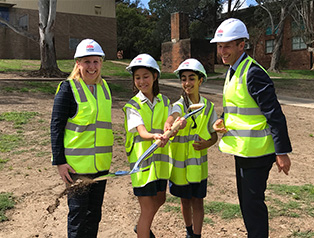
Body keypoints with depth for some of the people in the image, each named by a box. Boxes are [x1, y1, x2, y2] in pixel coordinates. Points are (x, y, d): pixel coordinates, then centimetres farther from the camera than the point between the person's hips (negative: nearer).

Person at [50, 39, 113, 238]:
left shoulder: (104, 87, 10)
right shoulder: (68, 88, -9)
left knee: (95, 212, 16)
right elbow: (56, 126, -10)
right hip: (77, 163, -6)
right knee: (78, 212, 4)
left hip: (101, 163, 6)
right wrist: (59, 161, -14)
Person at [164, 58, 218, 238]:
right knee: (185, 200, 16)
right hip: (180, 161, 0)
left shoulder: (209, 107, -1)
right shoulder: (179, 106, -10)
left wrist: (207, 144, -15)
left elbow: (214, 135, 7)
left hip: (199, 162, 1)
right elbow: (171, 120, -35)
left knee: (198, 201, 5)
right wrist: (168, 128, -59)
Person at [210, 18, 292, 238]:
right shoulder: (233, 71, 10)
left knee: (253, 203, -1)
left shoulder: (253, 73, -20)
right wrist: (222, 121, 1)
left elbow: (275, 115, -21)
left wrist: (282, 152, -20)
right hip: (242, 148, 10)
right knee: (246, 201, 20)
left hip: (256, 151, -10)